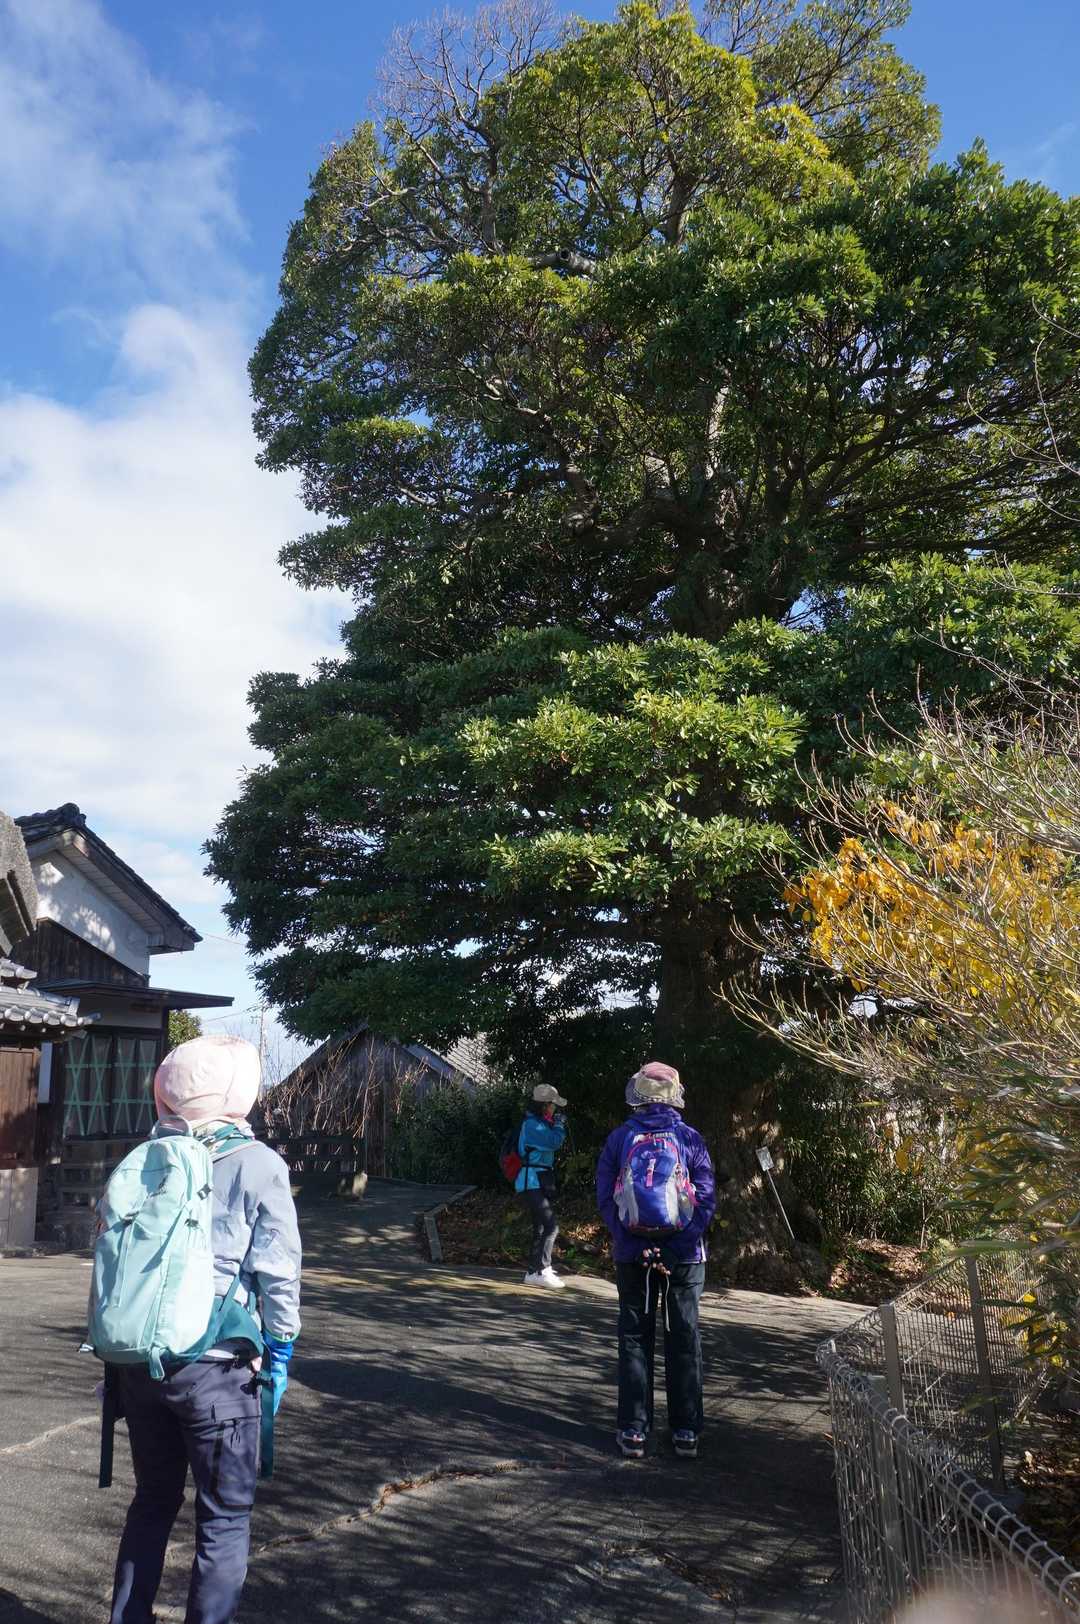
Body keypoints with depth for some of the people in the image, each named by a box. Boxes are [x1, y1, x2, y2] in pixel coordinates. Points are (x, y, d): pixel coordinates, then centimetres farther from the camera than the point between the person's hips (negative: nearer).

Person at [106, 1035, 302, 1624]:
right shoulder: (256, 1165, -10)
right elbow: (278, 1269, -10)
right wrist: (280, 1349, 2)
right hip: (216, 1366, -5)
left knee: (153, 1500, 23)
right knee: (224, 1516, 10)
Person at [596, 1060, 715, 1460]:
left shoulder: (619, 1139, -3)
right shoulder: (690, 1138, -4)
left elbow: (605, 1198, -5)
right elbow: (707, 1199, -7)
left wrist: (633, 1246, -6)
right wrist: (681, 1246, -8)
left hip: (631, 1256, 0)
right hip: (684, 1255, 0)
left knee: (635, 1339, 10)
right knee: (684, 1340, 10)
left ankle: (633, 1430, 11)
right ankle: (686, 1432, 14)